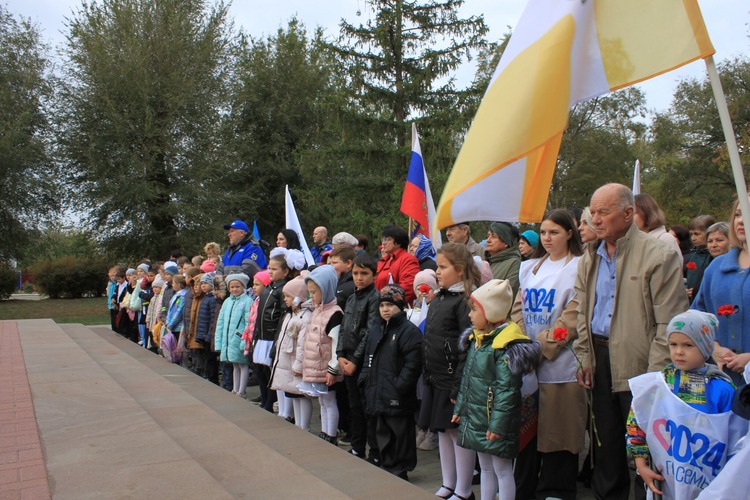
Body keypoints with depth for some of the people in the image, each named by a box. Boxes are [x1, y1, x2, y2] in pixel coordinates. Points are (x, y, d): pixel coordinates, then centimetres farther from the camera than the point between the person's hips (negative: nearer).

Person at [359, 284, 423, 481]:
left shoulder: (410, 331, -11)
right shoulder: (376, 332, 15)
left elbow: (412, 365, -17)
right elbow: (368, 361, 21)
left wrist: (398, 387, -21)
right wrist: (365, 382, 9)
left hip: (398, 401, -8)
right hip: (378, 397, 8)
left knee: (400, 438, 3)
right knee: (383, 437, 17)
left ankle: (400, 474, 16)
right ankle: (388, 471, 31)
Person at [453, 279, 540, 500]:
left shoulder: (506, 345, -19)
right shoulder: (475, 339, 8)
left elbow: (506, 390, -21)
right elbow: (467, 380, 15)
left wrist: (498, 424, -21)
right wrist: (460, 408, 17)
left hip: (496, 423, -9)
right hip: (475, 418, 9)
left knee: (502, 470, 5)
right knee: (485, 468, 20)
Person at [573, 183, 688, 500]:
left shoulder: (659, 256, -11)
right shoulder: (590, 258, 9)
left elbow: (669, 323, -14)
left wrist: (656, 374, -16)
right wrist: (585, 357, 8)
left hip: (638, 364, -6)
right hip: (600, 359, 6)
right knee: (605, 440, 17)